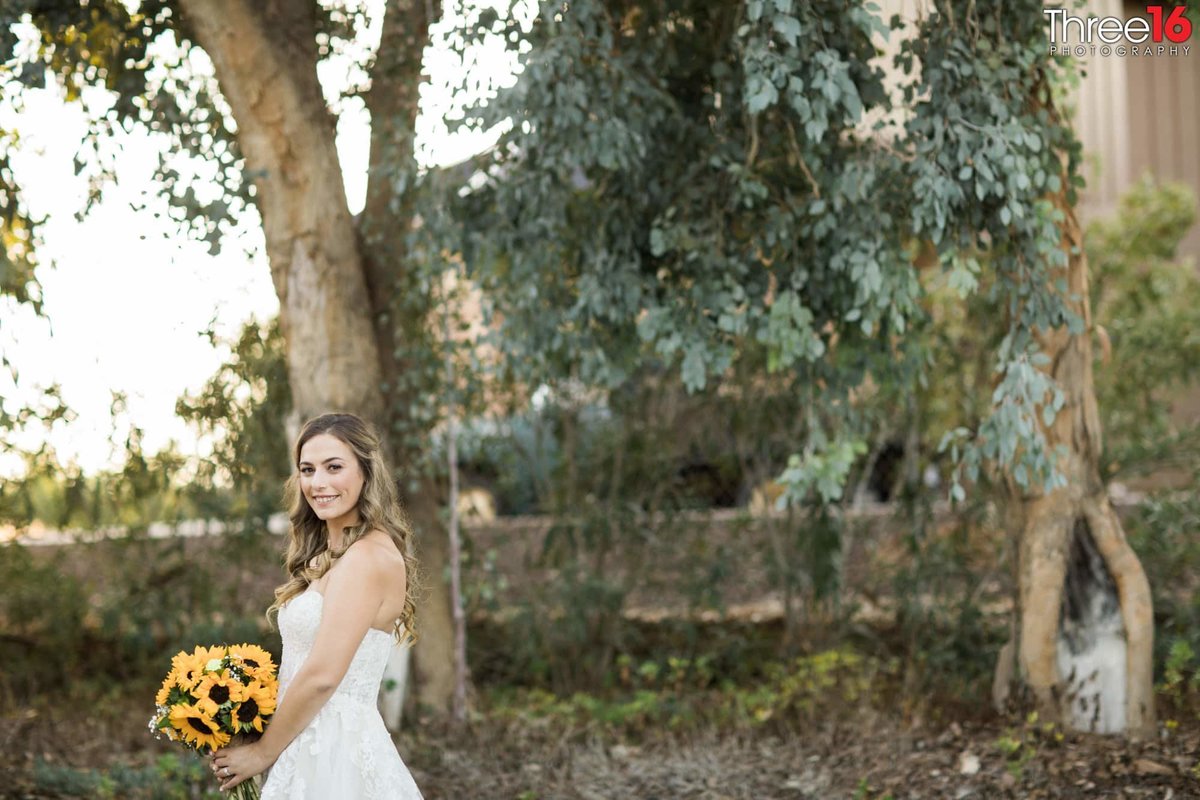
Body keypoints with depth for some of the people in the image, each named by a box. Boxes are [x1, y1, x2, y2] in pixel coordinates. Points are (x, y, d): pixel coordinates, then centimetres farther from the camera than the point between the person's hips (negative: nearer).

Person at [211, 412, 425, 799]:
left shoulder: (369, 556, -17)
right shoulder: (331, 554, 13)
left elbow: (321, 677, -20)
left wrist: (262, 752, -10)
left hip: (334, 755, -9)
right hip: (314, 747, 9)